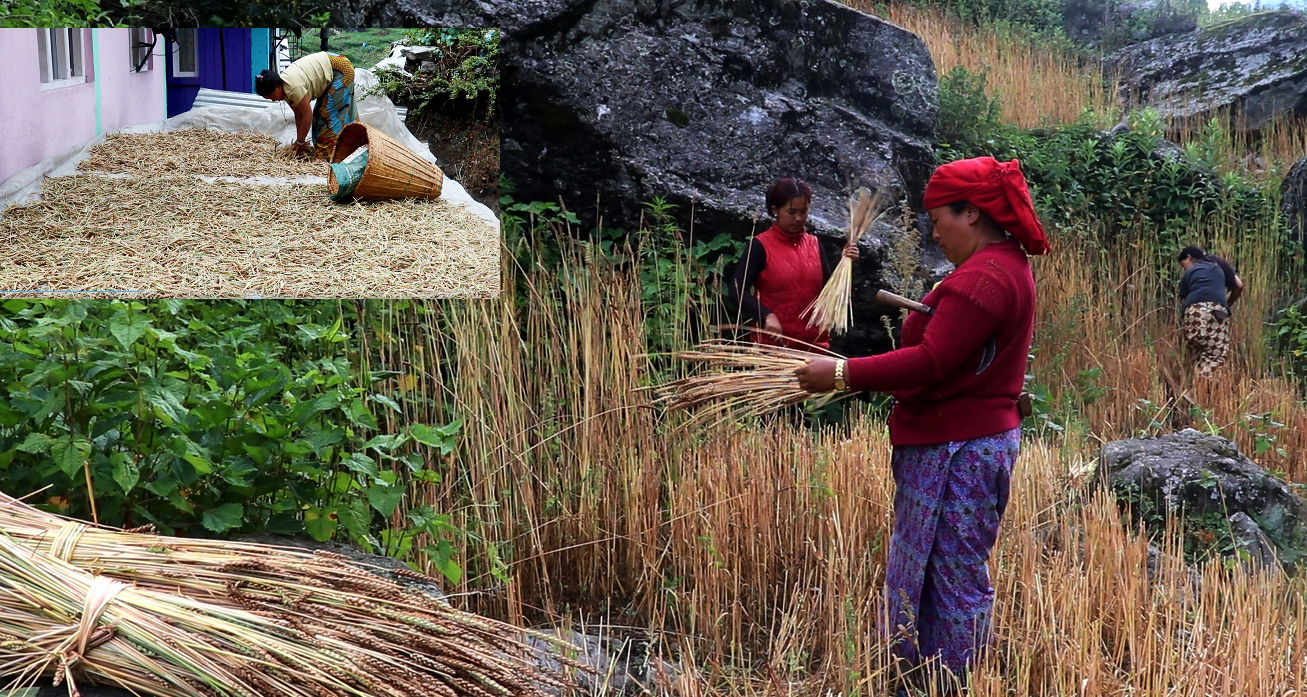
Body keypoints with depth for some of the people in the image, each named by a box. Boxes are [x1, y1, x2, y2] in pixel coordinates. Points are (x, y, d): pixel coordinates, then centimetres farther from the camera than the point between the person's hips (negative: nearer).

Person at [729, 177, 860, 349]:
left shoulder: (813, 244, 10)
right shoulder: (761, 246, -6)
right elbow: (737, 290, -13)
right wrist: (766, 315, -25)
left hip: (815, 343, 5)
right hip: (773, 344, -5)